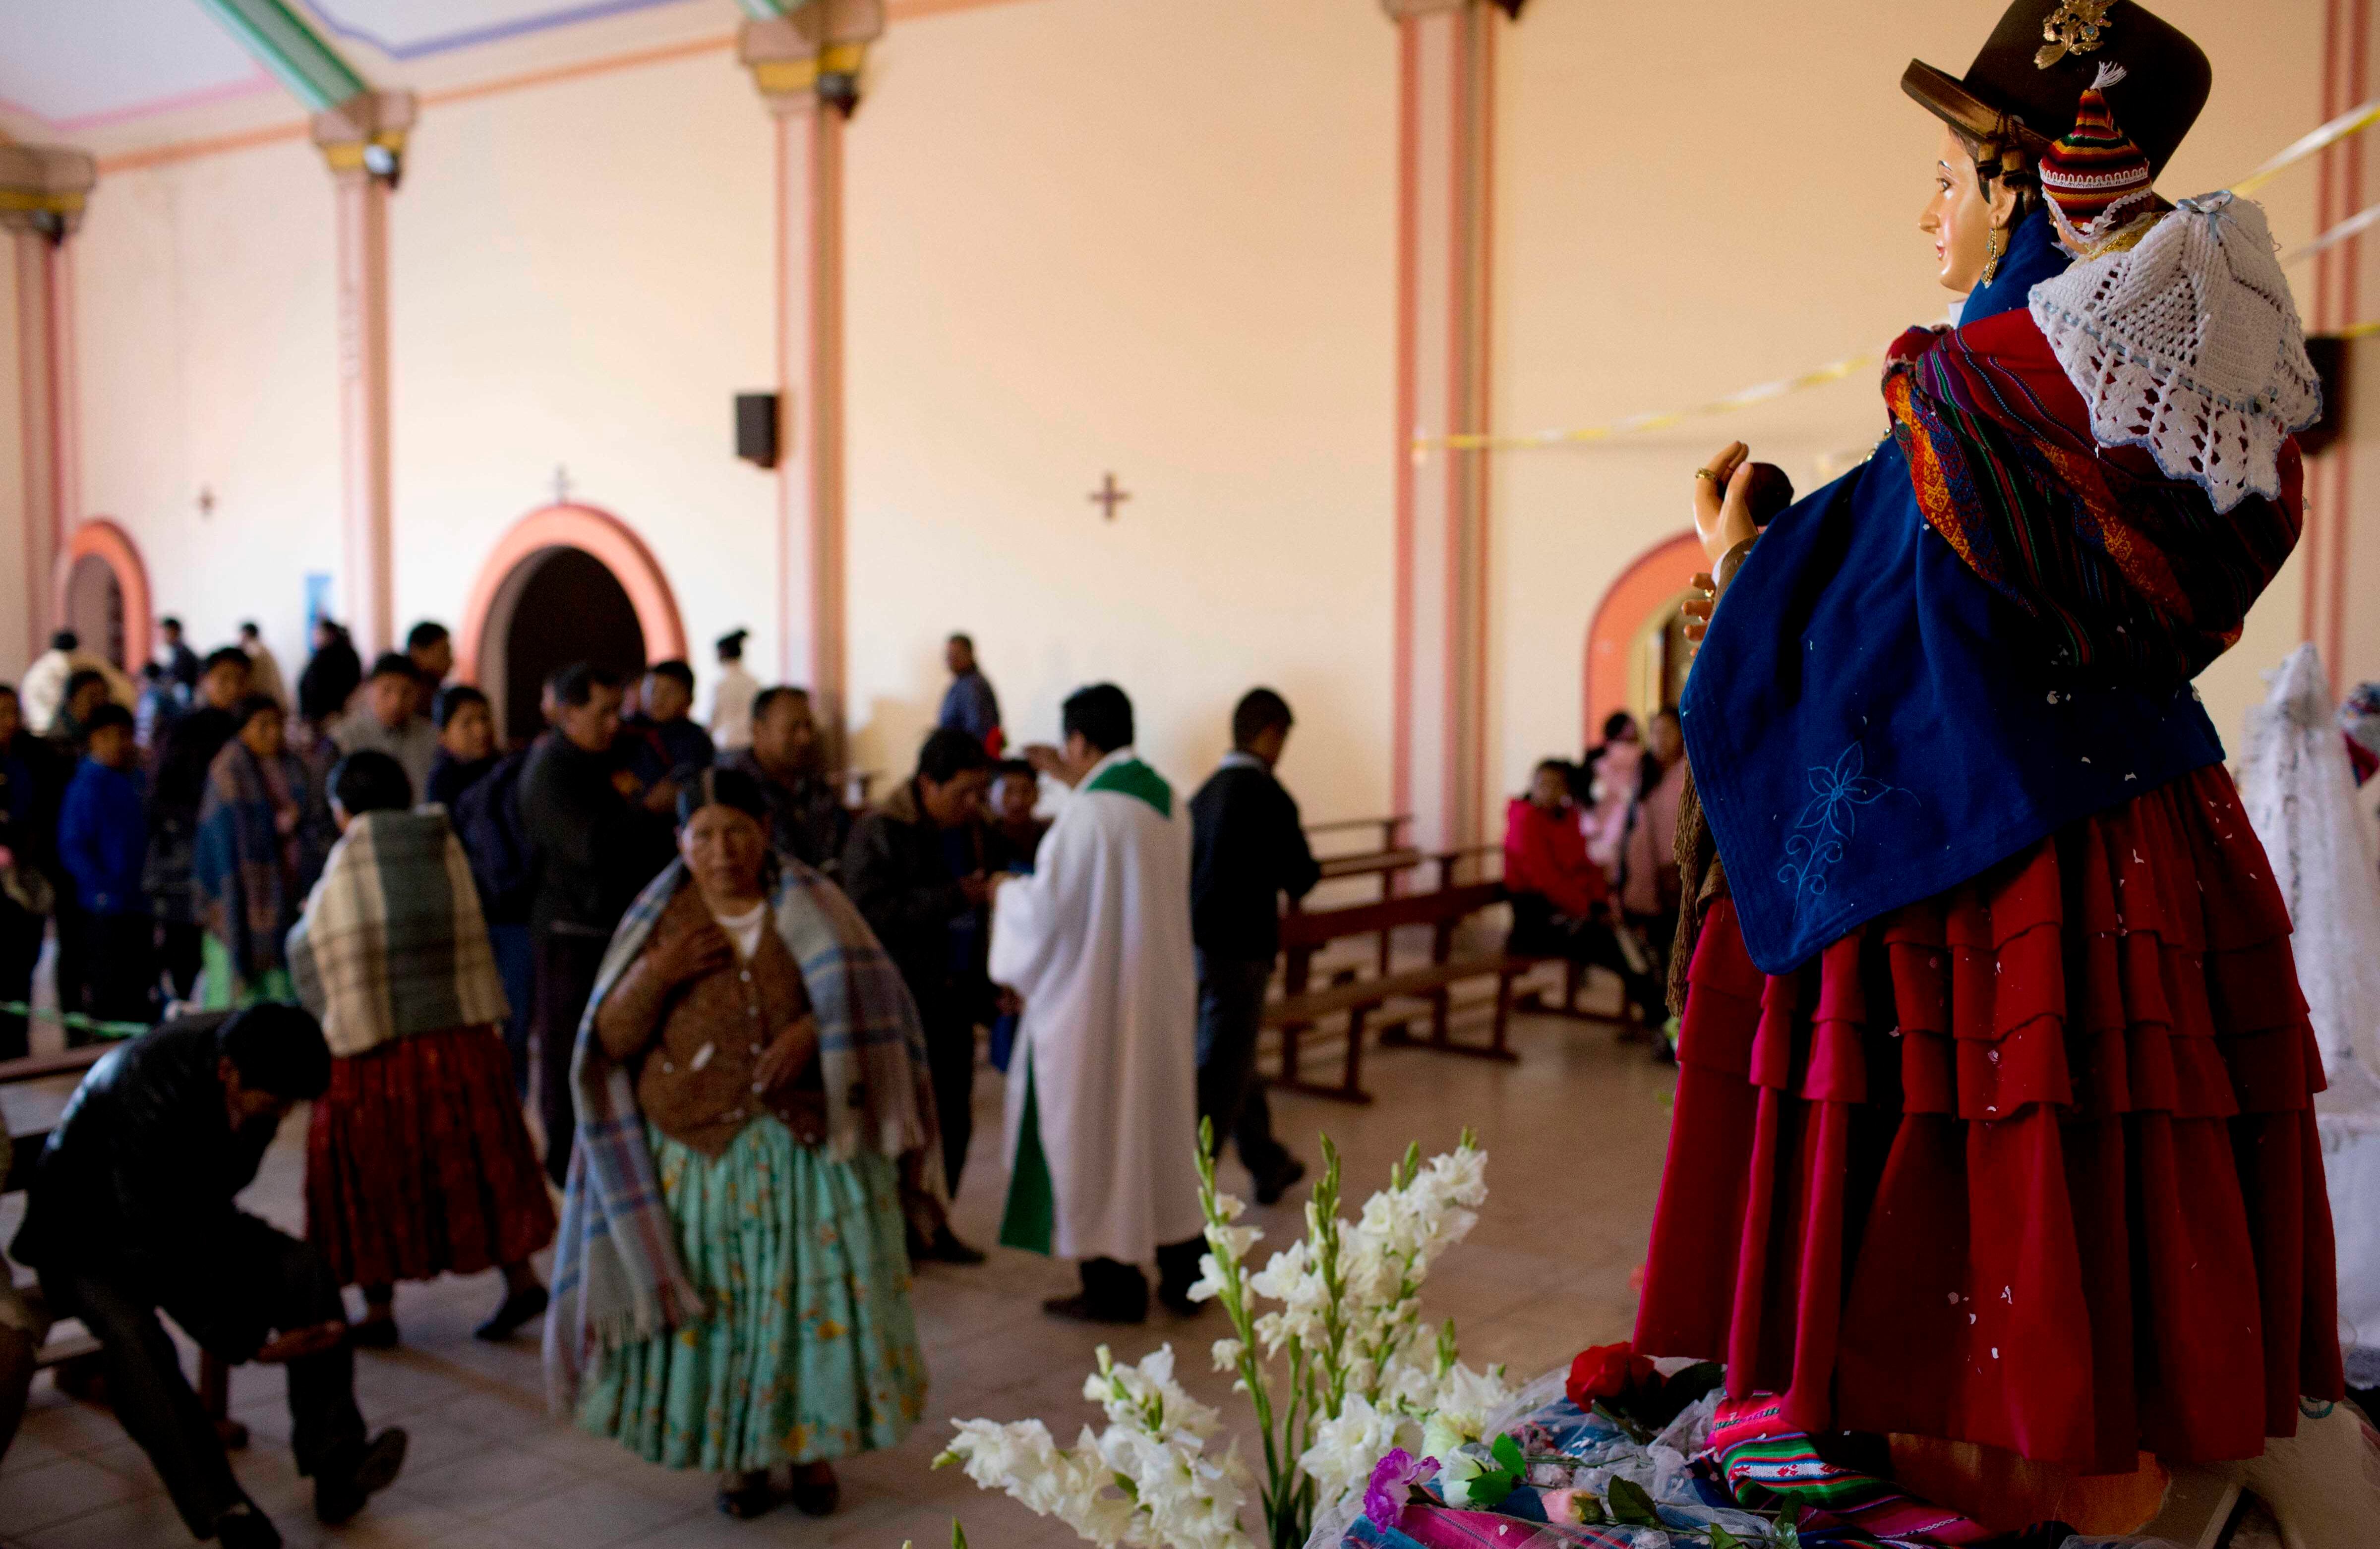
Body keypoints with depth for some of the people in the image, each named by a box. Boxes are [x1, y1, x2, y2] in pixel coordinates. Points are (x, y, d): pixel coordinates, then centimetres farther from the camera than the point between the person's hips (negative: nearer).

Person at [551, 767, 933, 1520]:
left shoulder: (812, 907, 2)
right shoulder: (661, 921, 3)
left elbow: (872, 997, -3)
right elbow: (611, 1041, 1)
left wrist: (814, 1029, -20)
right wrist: (656, 976, -15)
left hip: (813, 1146, 0)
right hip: (700, 1154, 0)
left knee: (819, 1298, 2)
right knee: (717, 1305, 2)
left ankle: (814, 1447, 19)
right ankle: (736, 1456, 19)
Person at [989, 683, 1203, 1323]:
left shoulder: (1087, 814, -20)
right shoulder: (1167, 800, 4)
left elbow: (1046, 907, -16)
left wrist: (1007, 892, 5)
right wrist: (1078, 783, 26)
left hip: (1095, 1000, -8)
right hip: (1163, 996, 8)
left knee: (1097, 1131, 4)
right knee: (1164, 1122, 16)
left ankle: (1113, 1287, 12)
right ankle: (1182, 1274, 24)